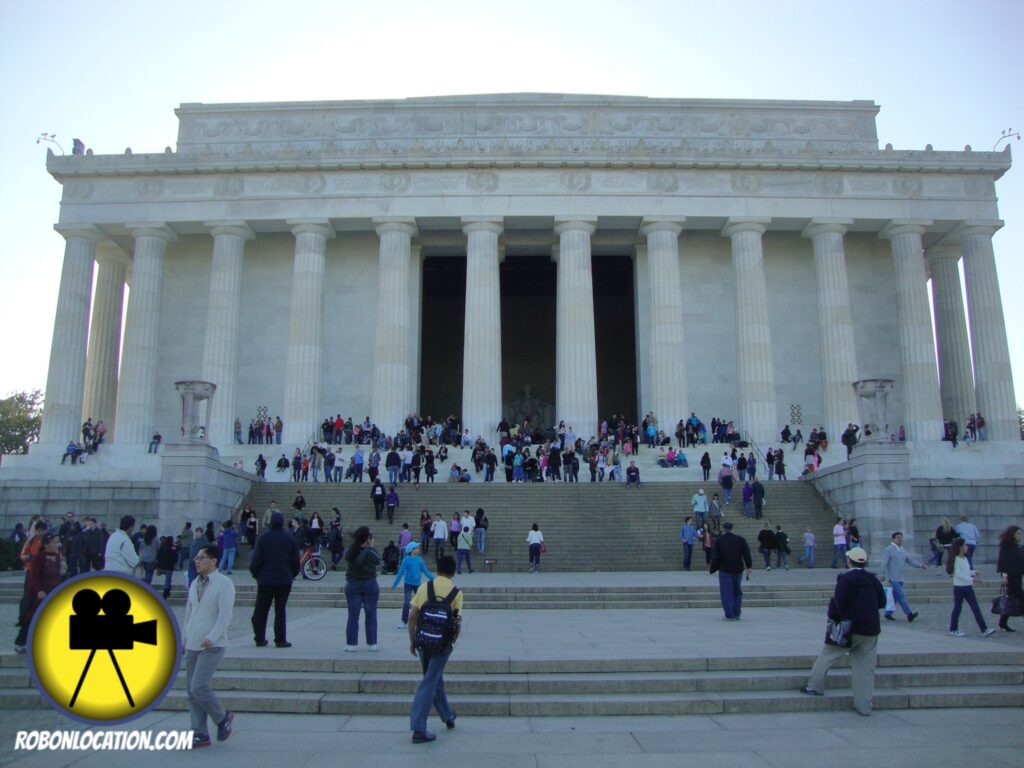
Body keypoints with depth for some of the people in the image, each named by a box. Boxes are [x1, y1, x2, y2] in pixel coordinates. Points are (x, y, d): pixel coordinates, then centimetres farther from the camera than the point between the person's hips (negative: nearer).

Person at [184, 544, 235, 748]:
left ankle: (223, 718, 9)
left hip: (212, 646, -8)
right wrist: (185, 637, 18)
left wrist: (211, 638, -24)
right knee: (191, 689, 6)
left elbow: (225, 615, -16)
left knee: (199, 686, -14)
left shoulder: (224, 584, -10)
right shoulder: (195, 583, 13)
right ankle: (200, 734, 16)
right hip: (192, 645, 8)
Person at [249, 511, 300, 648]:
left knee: (261, 610, 11)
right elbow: (296, 560, 3)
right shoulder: (290, 539, 0)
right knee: (280, 611, 5)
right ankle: (280, 640, 3)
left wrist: (255, 574, 8)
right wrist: (292, 574, 16)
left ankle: (260, 639, 13)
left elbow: (256, 558, -6)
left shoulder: (263, 537, -5)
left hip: (265, 580, 0)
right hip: (284, 580, 1)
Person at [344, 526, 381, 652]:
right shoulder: (371, 552, -13)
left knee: (353, 616, 7)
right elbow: (378, 560, 2)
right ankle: (372, 643, 11)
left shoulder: (350, 552, -6)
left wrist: (356, 543, 9)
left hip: (352, 586, 2)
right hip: (369, 585, -2)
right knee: (371, 615, 8)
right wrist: (371, 547, 8)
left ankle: (351, 644, 7)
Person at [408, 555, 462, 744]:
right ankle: (419, 729, -3)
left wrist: (412, 641, 8)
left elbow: (412, 616, -2)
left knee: (435, 679, 21)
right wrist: (453, 642, 9)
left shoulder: (424, 587, 0)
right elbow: (458, 622, -5)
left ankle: (448, 715, 36)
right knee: (429, 683, 0)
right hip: (443, 643, -3)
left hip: (423, 641, 3)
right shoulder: (456, 592, -4)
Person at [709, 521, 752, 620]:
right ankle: (737, 614, 18)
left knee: (726, 593, 2)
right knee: (737, 591, 16)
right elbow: (747, 555, -3)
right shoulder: (740, 540, 1)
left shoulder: (718, 541, -3)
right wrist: (749, 567, 4)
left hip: (724, 571, -2)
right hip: (738, 570, 2)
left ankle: (729, 615, -3)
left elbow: (715, 557, -4)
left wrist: (712, 568, 8)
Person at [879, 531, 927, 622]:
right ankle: (909, 614, -16)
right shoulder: (888, 550, -6)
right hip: (893, 578, -7)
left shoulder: (903, 550, 16)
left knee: (895, 596, 10)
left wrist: (921, 565, -2)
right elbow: (884, 563, -11)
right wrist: (882, 574, -17)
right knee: (901, 596, -12)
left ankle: (888, 614, 19)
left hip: (900, 578, 7)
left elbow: (910, 560, 12)